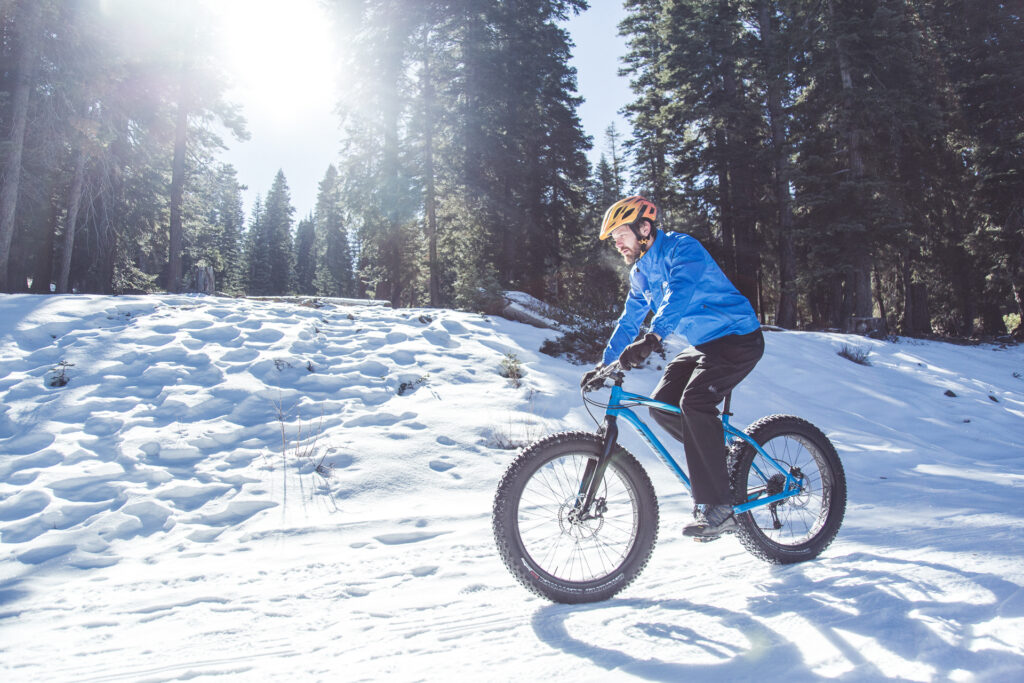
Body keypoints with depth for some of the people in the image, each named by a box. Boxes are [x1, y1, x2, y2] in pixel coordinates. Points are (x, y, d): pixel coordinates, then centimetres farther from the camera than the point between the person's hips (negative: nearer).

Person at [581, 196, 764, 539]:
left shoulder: (682, 248, -17)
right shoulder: (640, 273, 9)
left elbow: (680, 292, -37)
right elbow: (629, 322, 16)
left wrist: (652, 339, -51)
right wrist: (603, 365, 7)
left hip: (737, 336, -9)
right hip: (703, 344, 9)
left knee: (694, 401, -27)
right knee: (662, 405, -5)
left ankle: (717, 510, -22)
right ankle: (718, 453, 16)